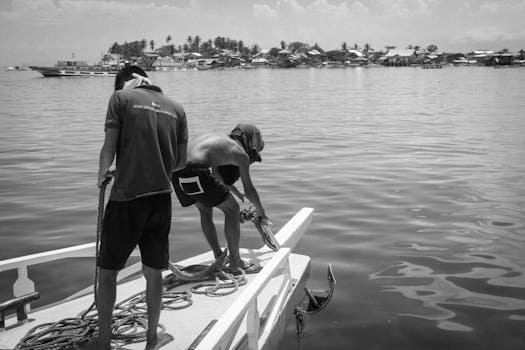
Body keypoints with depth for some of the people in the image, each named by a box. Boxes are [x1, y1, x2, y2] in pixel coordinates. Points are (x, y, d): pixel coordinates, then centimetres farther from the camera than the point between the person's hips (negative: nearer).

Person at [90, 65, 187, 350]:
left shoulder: (121, 98, -1)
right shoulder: (176, 108, 10)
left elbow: (109, 150, -7)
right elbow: (181, 162, 9)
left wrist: (102, 174, 12)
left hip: (126, 198, -3)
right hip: (161, 198, 4)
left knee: (107, 271, 10)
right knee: (154, 272, 13)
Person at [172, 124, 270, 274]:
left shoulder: (219, 140, 30)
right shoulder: (241, 154, 8)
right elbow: (250, 190, 13)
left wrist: (234, 191, 54)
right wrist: (261, 212, 29)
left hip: (176, 169, 8)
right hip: (195, 173, -8)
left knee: (205, 210, 28)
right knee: (231, 209, 10)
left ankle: (219, 258, 33)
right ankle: (235, 263, 16)